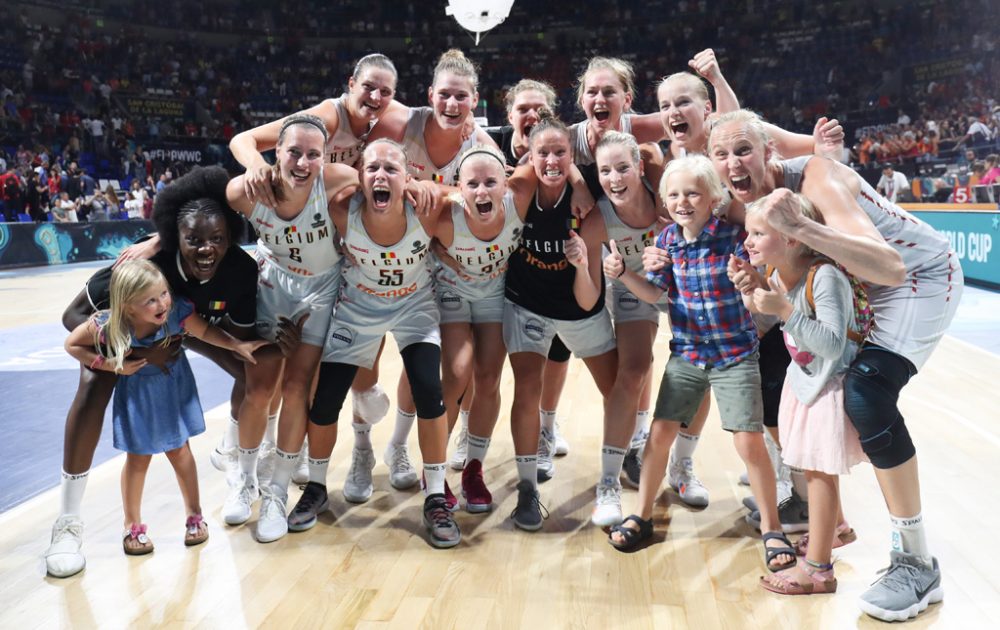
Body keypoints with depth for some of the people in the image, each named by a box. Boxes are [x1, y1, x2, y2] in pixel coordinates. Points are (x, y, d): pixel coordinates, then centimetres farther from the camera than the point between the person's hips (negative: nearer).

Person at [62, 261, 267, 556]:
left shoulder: (177, 312, -32)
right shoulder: (108, 326, -33)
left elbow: (205, 330, -13)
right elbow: (72, 345, -16)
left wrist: (238, 345, -22)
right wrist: (112, 365, -26)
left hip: (174, 384, 1)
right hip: (137, 390, -1)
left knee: (179, 450, 12)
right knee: (138, 457, 9)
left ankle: (194, 514, 30)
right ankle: (132, 525, 29)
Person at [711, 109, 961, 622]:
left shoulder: (816, 178, -31)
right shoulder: (746, 199, -9)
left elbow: (891, 267, -44)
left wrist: (800, 228, -55)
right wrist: (757, 282, -22)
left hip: (922, 276, -8)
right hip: (854, 284, 8)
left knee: (866, 393, -27)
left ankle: (917, 564, -12)